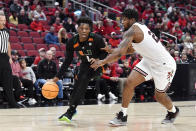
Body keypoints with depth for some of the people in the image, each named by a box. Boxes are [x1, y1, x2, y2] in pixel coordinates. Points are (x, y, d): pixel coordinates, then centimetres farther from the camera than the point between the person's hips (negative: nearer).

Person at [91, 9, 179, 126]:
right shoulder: (140, 27, 6)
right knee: (129, 83, -5)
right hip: (149, 61, 9)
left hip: (164, 65, -9)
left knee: (159, 96, 11)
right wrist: (112, 51, 10)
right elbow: (132, 49, 20)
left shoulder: (132, 31, -22)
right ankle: (122, 116, 0)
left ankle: (173, 111, 42)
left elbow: (120, 53, -33)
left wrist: (102, 62, -26)